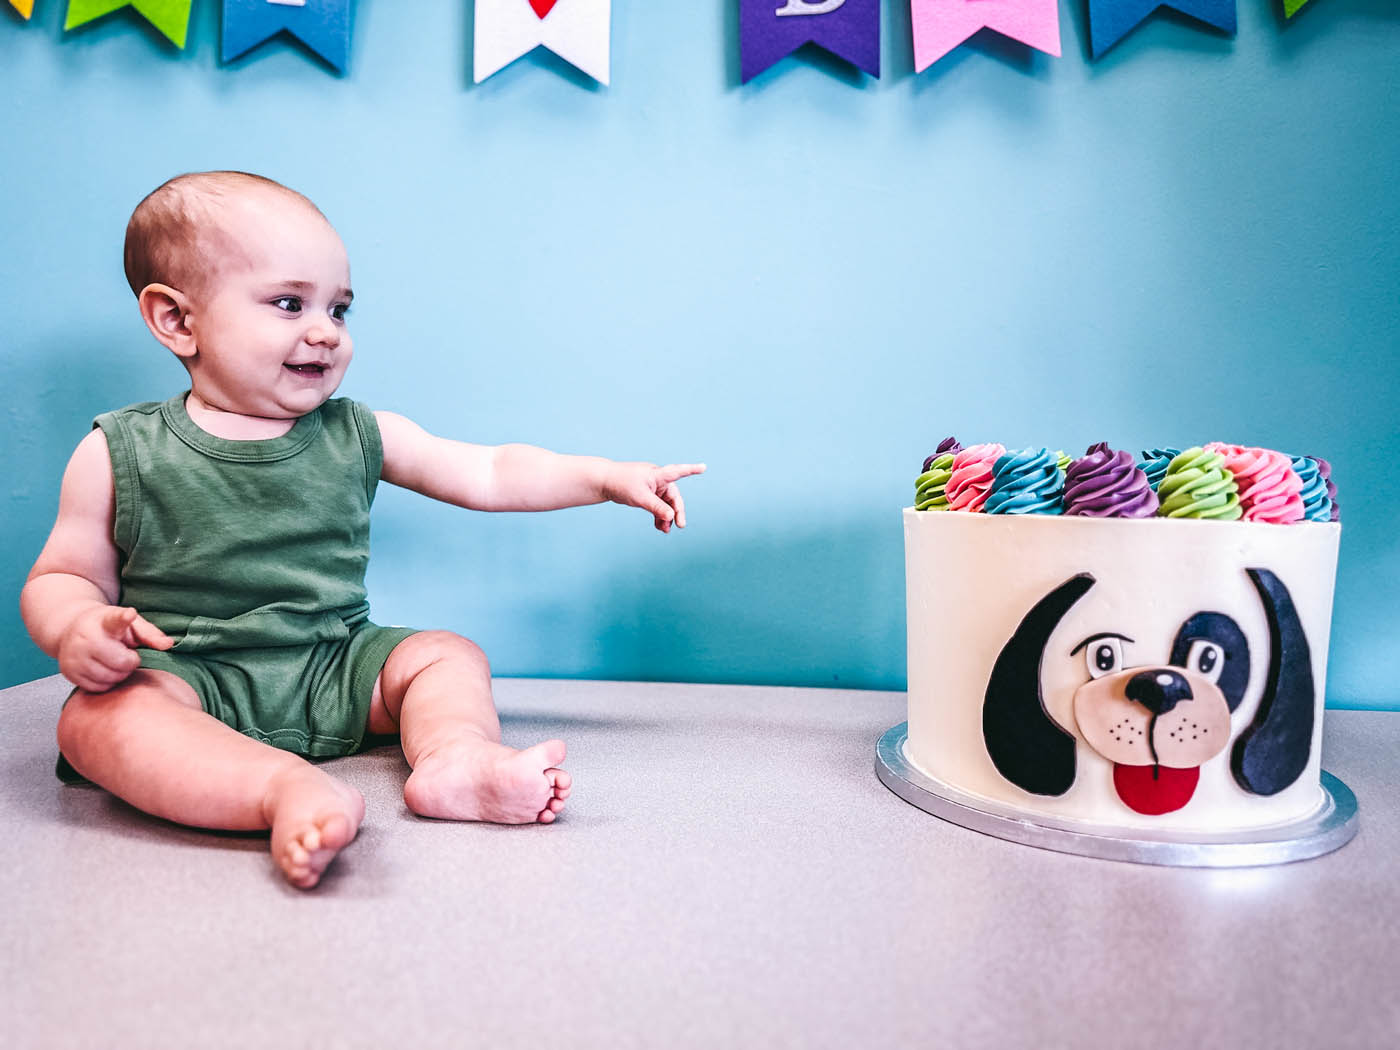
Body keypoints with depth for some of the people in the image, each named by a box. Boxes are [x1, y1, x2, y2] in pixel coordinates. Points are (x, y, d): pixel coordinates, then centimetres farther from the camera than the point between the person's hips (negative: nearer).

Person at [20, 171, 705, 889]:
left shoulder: (357, 436, 3)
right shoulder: (119, 454, -2)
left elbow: (489, 474, 5)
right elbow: (61, 578, 4)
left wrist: (607, 478, -3)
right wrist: (78, 629, -21)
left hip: (338, 668, 3)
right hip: (190, 676, -3)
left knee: (447, 653, -9)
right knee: (98, 714, -30)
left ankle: (455, 760, -35)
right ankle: (288, 790, -48)